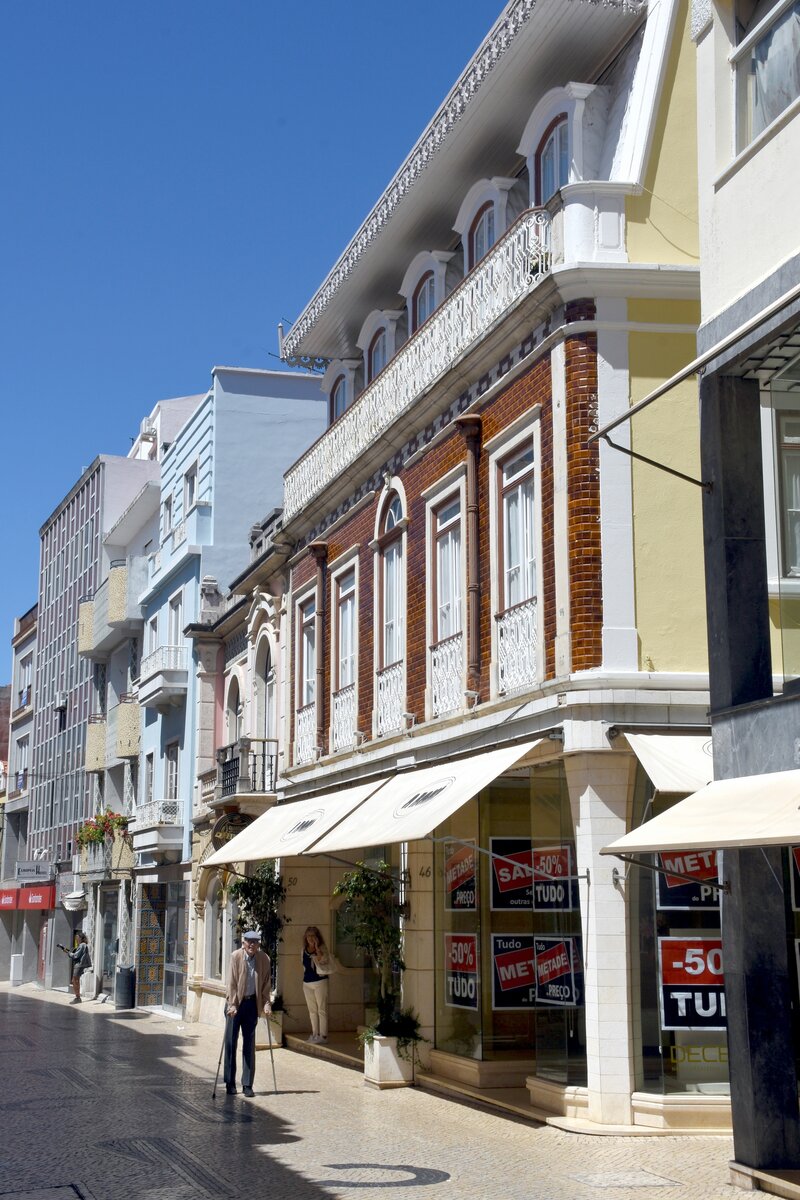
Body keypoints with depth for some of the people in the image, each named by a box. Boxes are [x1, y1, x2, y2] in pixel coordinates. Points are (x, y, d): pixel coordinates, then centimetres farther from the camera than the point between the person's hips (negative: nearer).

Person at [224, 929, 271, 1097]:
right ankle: (230, 1083, 11)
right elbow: (231, 982, -11)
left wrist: (266, 1003, -4)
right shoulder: (236, 956, -9)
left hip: (252, 1003, 2)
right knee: (230, 1042, 1)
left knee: (249, 1044, 4)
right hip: (235, 1003, -2)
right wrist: (232, 1004, -16)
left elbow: (266, 983, 5)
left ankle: (247, 1085, 9)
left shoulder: (264, 959, -1)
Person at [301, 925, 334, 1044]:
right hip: (307, 982, 6)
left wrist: (316, 947, -21)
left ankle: (323, 1035, -5)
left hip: (320, 981, -6)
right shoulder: (305, 949, 10)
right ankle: (315, 1034, 19)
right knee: (312, 1010, 12)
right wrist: (304, 977, 13)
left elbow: (322, 960, -20)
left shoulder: (322, 948, -6)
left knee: (321, 1009, -5)